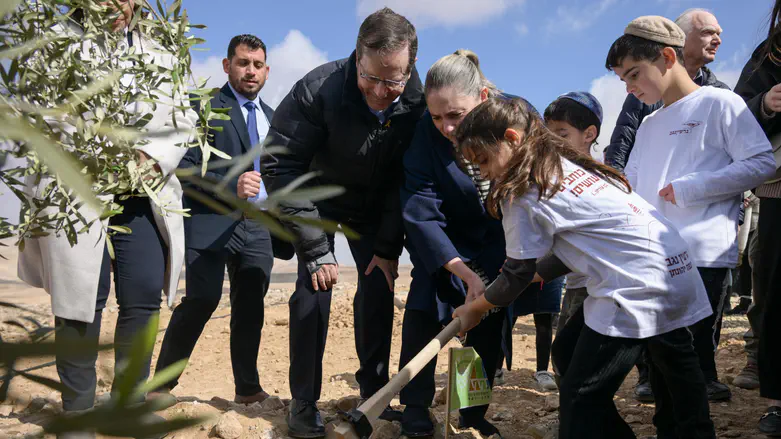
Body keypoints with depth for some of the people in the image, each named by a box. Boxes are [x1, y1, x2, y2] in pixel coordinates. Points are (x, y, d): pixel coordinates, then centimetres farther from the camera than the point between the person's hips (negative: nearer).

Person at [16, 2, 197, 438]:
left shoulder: (160, 53, 17)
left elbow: (184, 120, 10)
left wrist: (152, 156, -9)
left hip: (143, 197, 3)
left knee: (144, 298, 1)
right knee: (82, 302, -1)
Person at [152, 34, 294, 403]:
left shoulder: (271, 117, 19)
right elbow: (185, 167, -9)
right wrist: (231, 185, -23)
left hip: (258, 227, 6)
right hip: (211, 222, -5)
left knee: (250, 306, 6)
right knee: (202, 299, -14)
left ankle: (248, 388, 16)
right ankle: (162, 383, 2)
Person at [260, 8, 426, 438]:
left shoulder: (418, 103, -22)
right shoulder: (318, 90, -31)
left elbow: (408, 180, -11)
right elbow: (279, 167, -26)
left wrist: (389, 248, -13)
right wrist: (315, 250, -27)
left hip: (373, 206, 3)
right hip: (319, 201, -3)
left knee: (379, 289, -1)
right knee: (314, 289, -12)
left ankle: (374, 393, 15)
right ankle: (304, 404, 2)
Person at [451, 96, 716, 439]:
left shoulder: (522, 191, -9)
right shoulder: (566, 164, 16)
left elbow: (518, 272, -1)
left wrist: (475, 309, 13)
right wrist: (538, 273, 22)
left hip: (637, 288, -10)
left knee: (580, 397, -5)